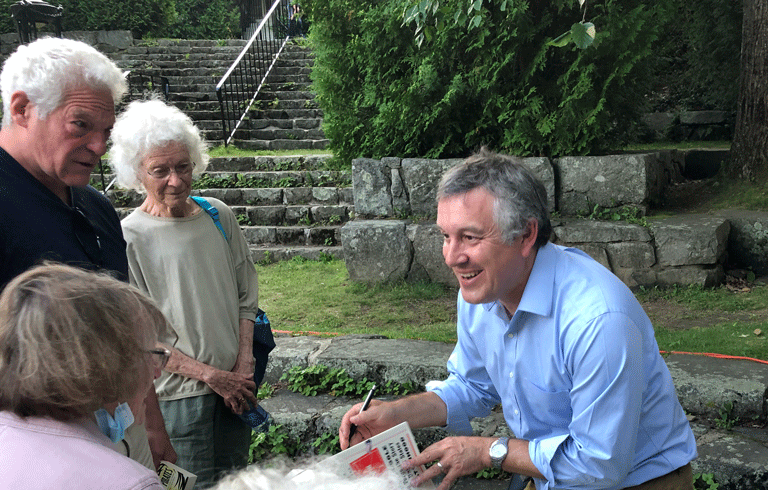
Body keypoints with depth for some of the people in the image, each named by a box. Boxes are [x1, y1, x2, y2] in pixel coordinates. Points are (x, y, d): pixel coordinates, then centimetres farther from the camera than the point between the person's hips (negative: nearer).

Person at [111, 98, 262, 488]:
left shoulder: (218, 215, 3)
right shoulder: (129, 237, -12)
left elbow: (246, 297, 8)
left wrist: (243, 368, -1)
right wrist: (210, 375, -12)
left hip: (235, 382, 5)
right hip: (180, 391, -5)